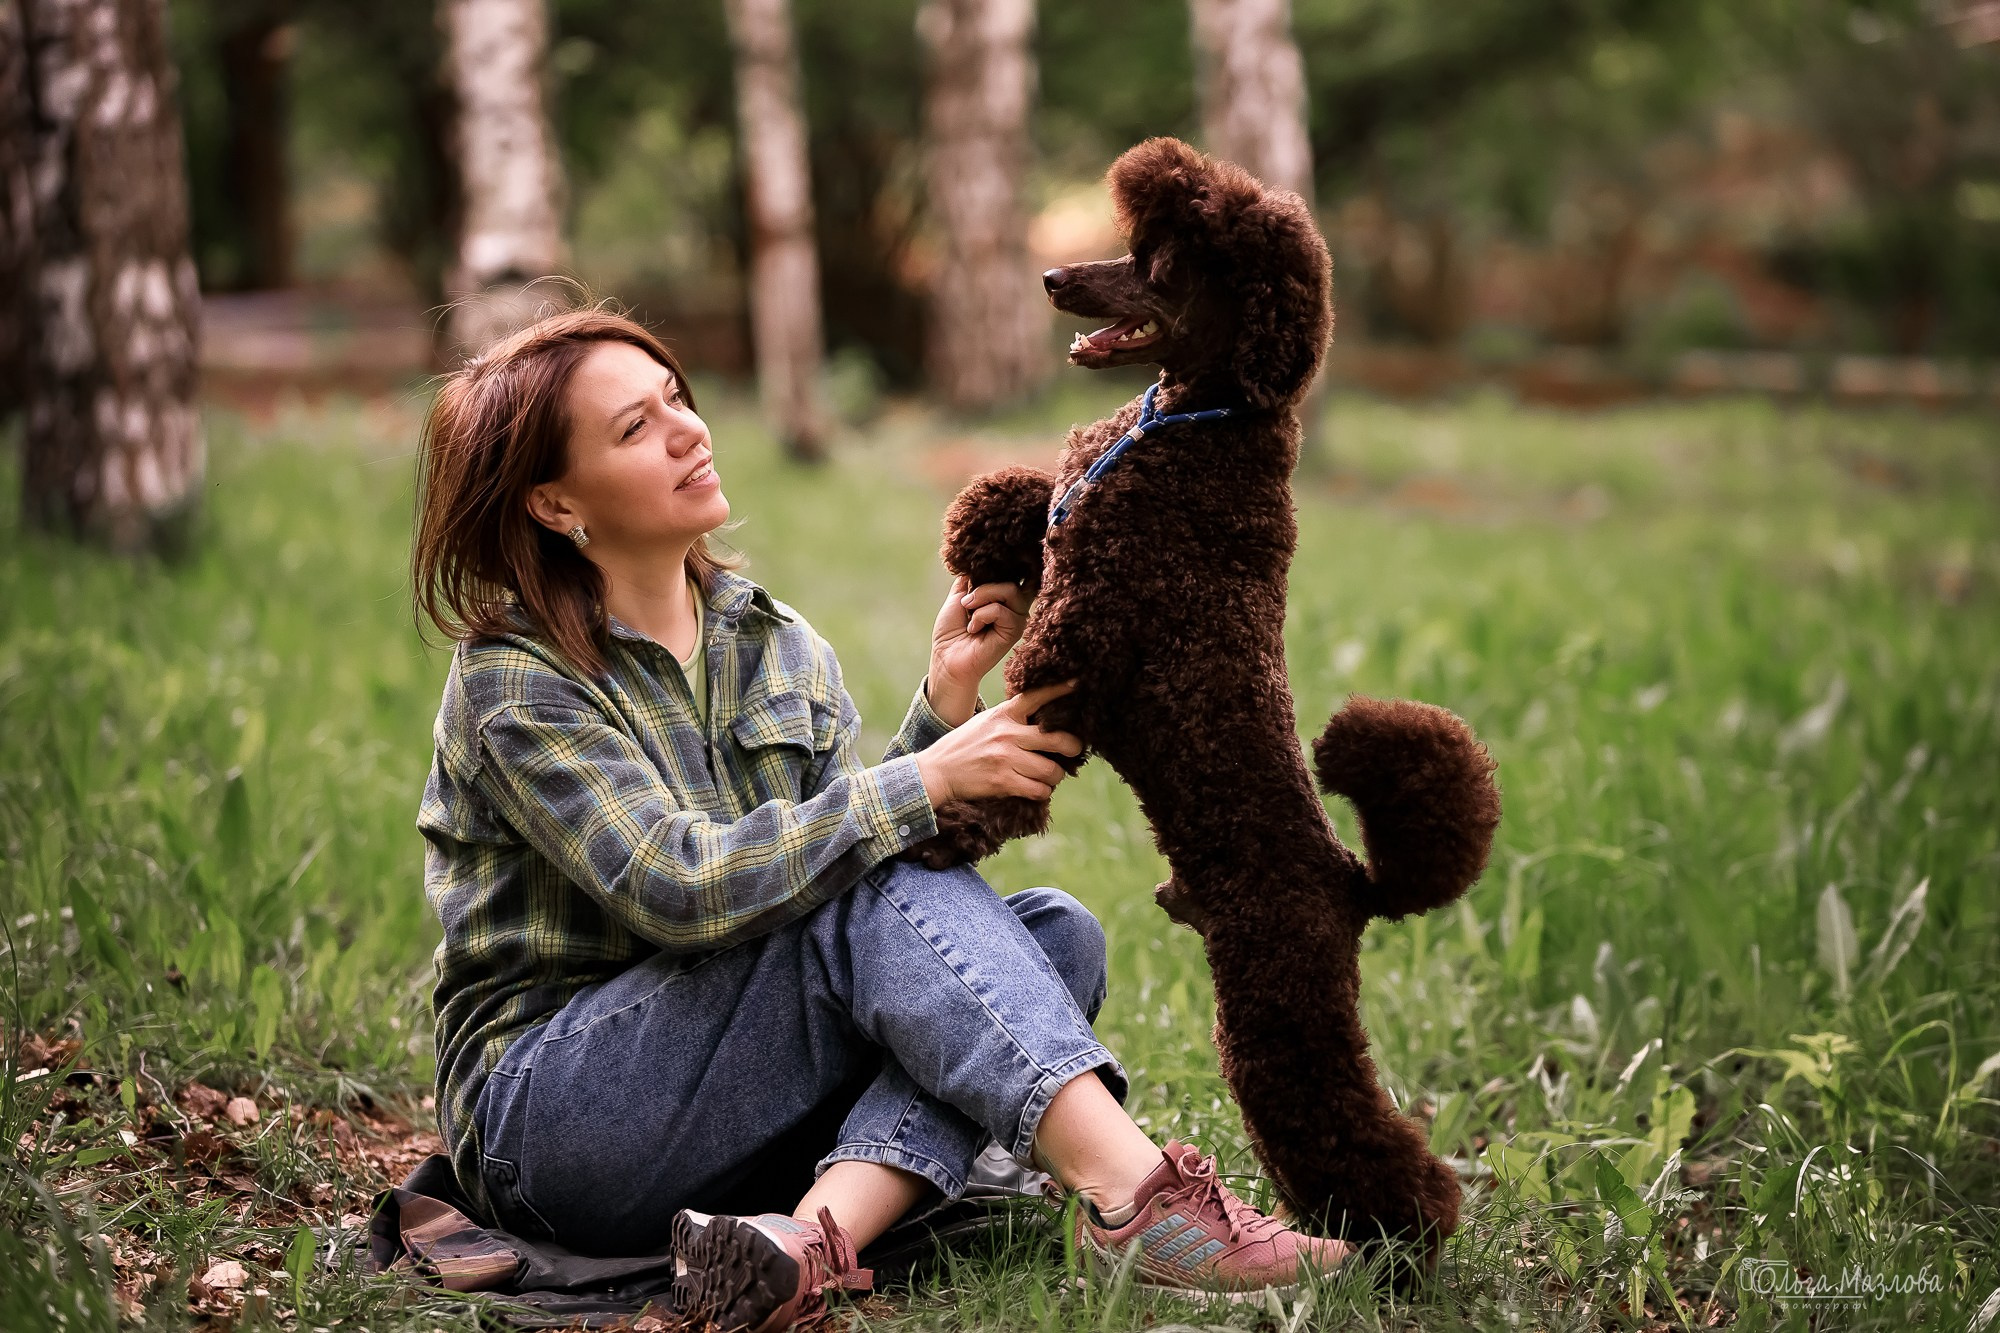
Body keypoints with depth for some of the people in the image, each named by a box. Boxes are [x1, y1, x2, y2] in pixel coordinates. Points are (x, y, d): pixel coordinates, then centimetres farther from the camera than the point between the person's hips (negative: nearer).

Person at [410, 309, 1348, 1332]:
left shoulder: (778, 646, 10)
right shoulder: (513, 678, -10)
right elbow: (678, 888, -23)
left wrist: (945, 705, -12)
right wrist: (926, 780, -22)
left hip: (744, 1118, 7)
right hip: (549, 1116, -6)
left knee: (1053, 932, -13)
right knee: (878, 893, -26)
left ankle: (814, 1237, -34)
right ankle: (1130, 1193, -36)